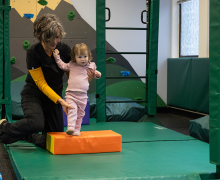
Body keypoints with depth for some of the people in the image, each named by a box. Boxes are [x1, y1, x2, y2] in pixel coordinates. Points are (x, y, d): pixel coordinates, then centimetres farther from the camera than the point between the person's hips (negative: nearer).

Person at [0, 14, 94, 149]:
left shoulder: (64, 49, -8)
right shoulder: (33, 53, -18)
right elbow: (41, 84, -18)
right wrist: (60, 101, -29)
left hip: (54, 95, 4)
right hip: (33, 94, -4)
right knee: (36, 123, -34)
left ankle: (28, 135, 32)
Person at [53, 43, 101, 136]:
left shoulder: (91, 66, 7)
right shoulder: (71, 65, 3)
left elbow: (94, 73, 25)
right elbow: (62, 65, 17)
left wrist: (97, 74, 3)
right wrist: (57, 57, 10)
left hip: (83, 96, 3)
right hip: (71, 94, -3)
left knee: (80, 114, 11)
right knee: (72, 110, -22)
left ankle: (77, 130, 20)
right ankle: (70, 127, -27)